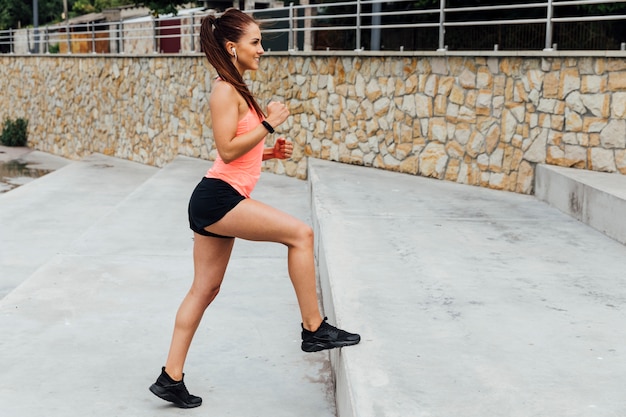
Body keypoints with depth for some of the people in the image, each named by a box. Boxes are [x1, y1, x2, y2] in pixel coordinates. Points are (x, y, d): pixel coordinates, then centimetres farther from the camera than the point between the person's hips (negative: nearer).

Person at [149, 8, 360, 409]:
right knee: (300, 233, -12)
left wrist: (272, 151, 9)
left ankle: (171, 378, 17)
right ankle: (314, 328, -5)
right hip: (218, 199, -10)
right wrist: (269, 124, -15)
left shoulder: (237, 90, 19)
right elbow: (227, 150, -19)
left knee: (204, 290, 11)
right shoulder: (225, 91, -11)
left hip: (218, 202, 10)